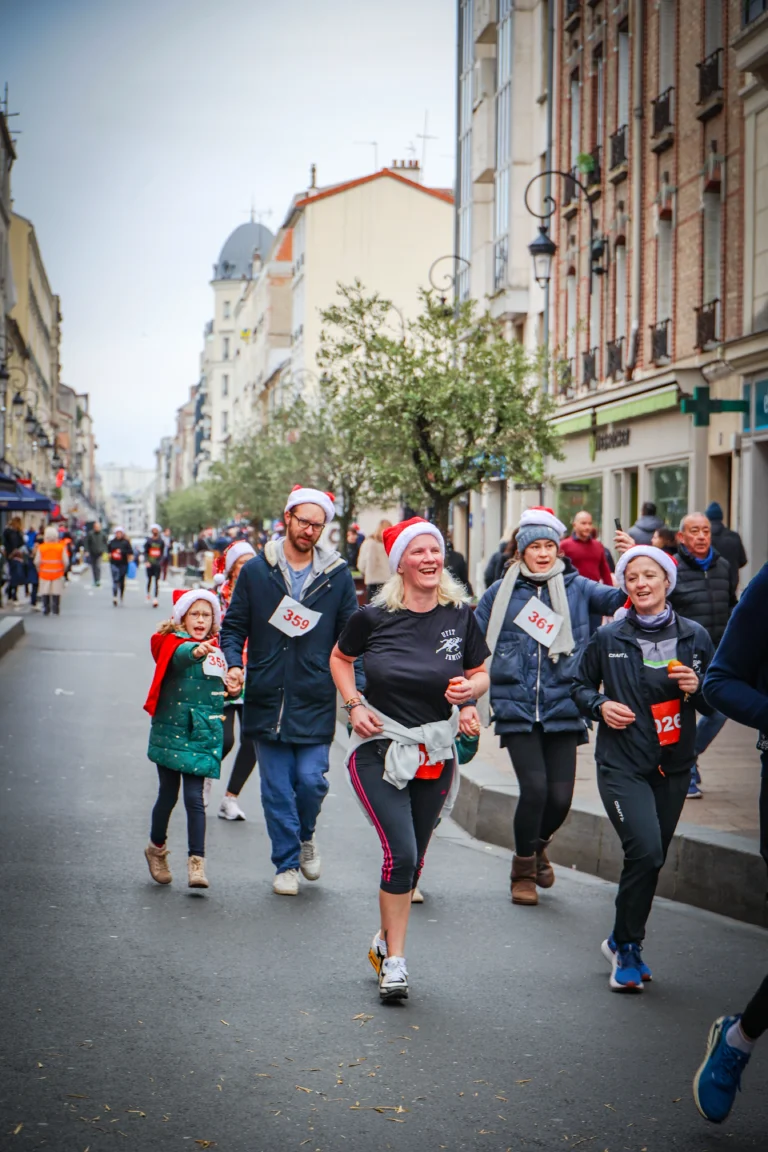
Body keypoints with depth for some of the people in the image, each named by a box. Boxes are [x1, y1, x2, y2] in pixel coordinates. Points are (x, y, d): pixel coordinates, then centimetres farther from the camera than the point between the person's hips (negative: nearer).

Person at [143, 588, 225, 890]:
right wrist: (195, 651, -53)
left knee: (194, 797, -6)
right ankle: (156, 848, 32)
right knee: (168, 795, 8)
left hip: (202, 734, 2)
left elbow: (222, 684, 23)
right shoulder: (171, 642, -6)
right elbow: (180, 655, -31)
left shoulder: (216, 648, 8)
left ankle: (197, 861, -5)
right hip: (170, 730, -2)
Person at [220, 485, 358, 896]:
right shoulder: (256, 571, 3)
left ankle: (305, 836, 26)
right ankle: (286, 863, 18)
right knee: (276, 789, 3)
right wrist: (233, 664, -9)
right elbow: (234, 625, 9)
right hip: (266, 698, 0)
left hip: (316, 701, 0)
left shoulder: (338, 575, 4)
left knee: (311, 780, -5)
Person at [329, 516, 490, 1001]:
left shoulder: (461, 616, -3)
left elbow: (481, 674, 10)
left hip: (436, 753, 3)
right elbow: (340, 658, 10)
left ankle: (386, 940, 35)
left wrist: (469, 691, -12)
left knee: (413, 859, 12)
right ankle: (395, 960, 0)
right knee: (401, 852, -14)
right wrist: (354, 705, -4)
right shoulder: (373, 616, -8)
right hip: (379, 749, -3)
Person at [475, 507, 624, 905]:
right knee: (534, 787, -12)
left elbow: (618, 597, -10)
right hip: (517, 710, -1)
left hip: (563, 709, 1)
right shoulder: (501, 592, 6)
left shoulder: (577, 587, 5)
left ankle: (538, 845, 33)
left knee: (561, 795, -1)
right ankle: (523, 868, 11)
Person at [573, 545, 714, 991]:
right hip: (622, 764, -3)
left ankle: (623, 942, 30)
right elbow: (582, 685, 12)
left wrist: (696, 688, -11)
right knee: (645, 851, -19)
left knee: (653, 858, 9)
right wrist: (600, 705, -8)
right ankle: (628, 946, 1)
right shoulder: (609, 637, -1)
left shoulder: (695, 637, 3)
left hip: (674, 765, 3)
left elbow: (714, 704, 10)